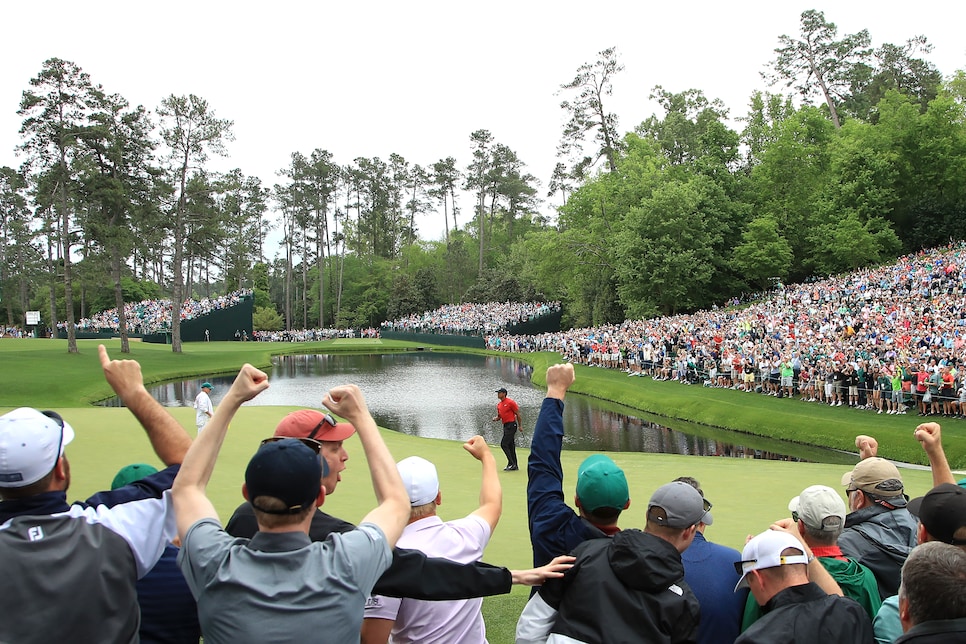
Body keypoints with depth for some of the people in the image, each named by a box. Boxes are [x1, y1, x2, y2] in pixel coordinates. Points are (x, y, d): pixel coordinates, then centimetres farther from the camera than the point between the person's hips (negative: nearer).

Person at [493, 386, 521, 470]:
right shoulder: (499, 405, 13)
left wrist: (519, 426, -5)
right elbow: (499, 416, 22)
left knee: (504, 444, -14)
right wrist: (495, 418, -1)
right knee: (510, 446, 10)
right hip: (505, 426, 8)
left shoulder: (510, 402, -10)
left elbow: (518, 414, -7)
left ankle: (511, 463, -9)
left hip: (511, 425, -8)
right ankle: (514, 466, 15)